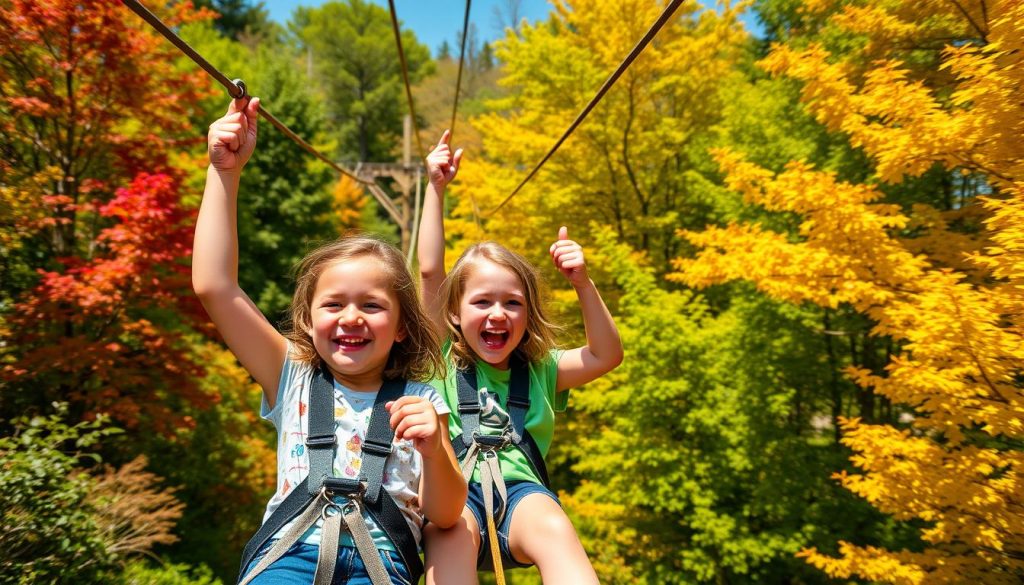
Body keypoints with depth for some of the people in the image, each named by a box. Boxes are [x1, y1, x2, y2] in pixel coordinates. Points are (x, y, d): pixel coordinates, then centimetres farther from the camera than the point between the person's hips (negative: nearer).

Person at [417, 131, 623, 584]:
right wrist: (436, 188, 11)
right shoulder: (444, 359, 14)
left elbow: (607, 355, 10)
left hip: (521, 489, 1)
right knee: (451, 535, -37)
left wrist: (582, 283, 2)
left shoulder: (539, 370, 19)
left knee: (554, 530, -34)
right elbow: (429, 271, 9)